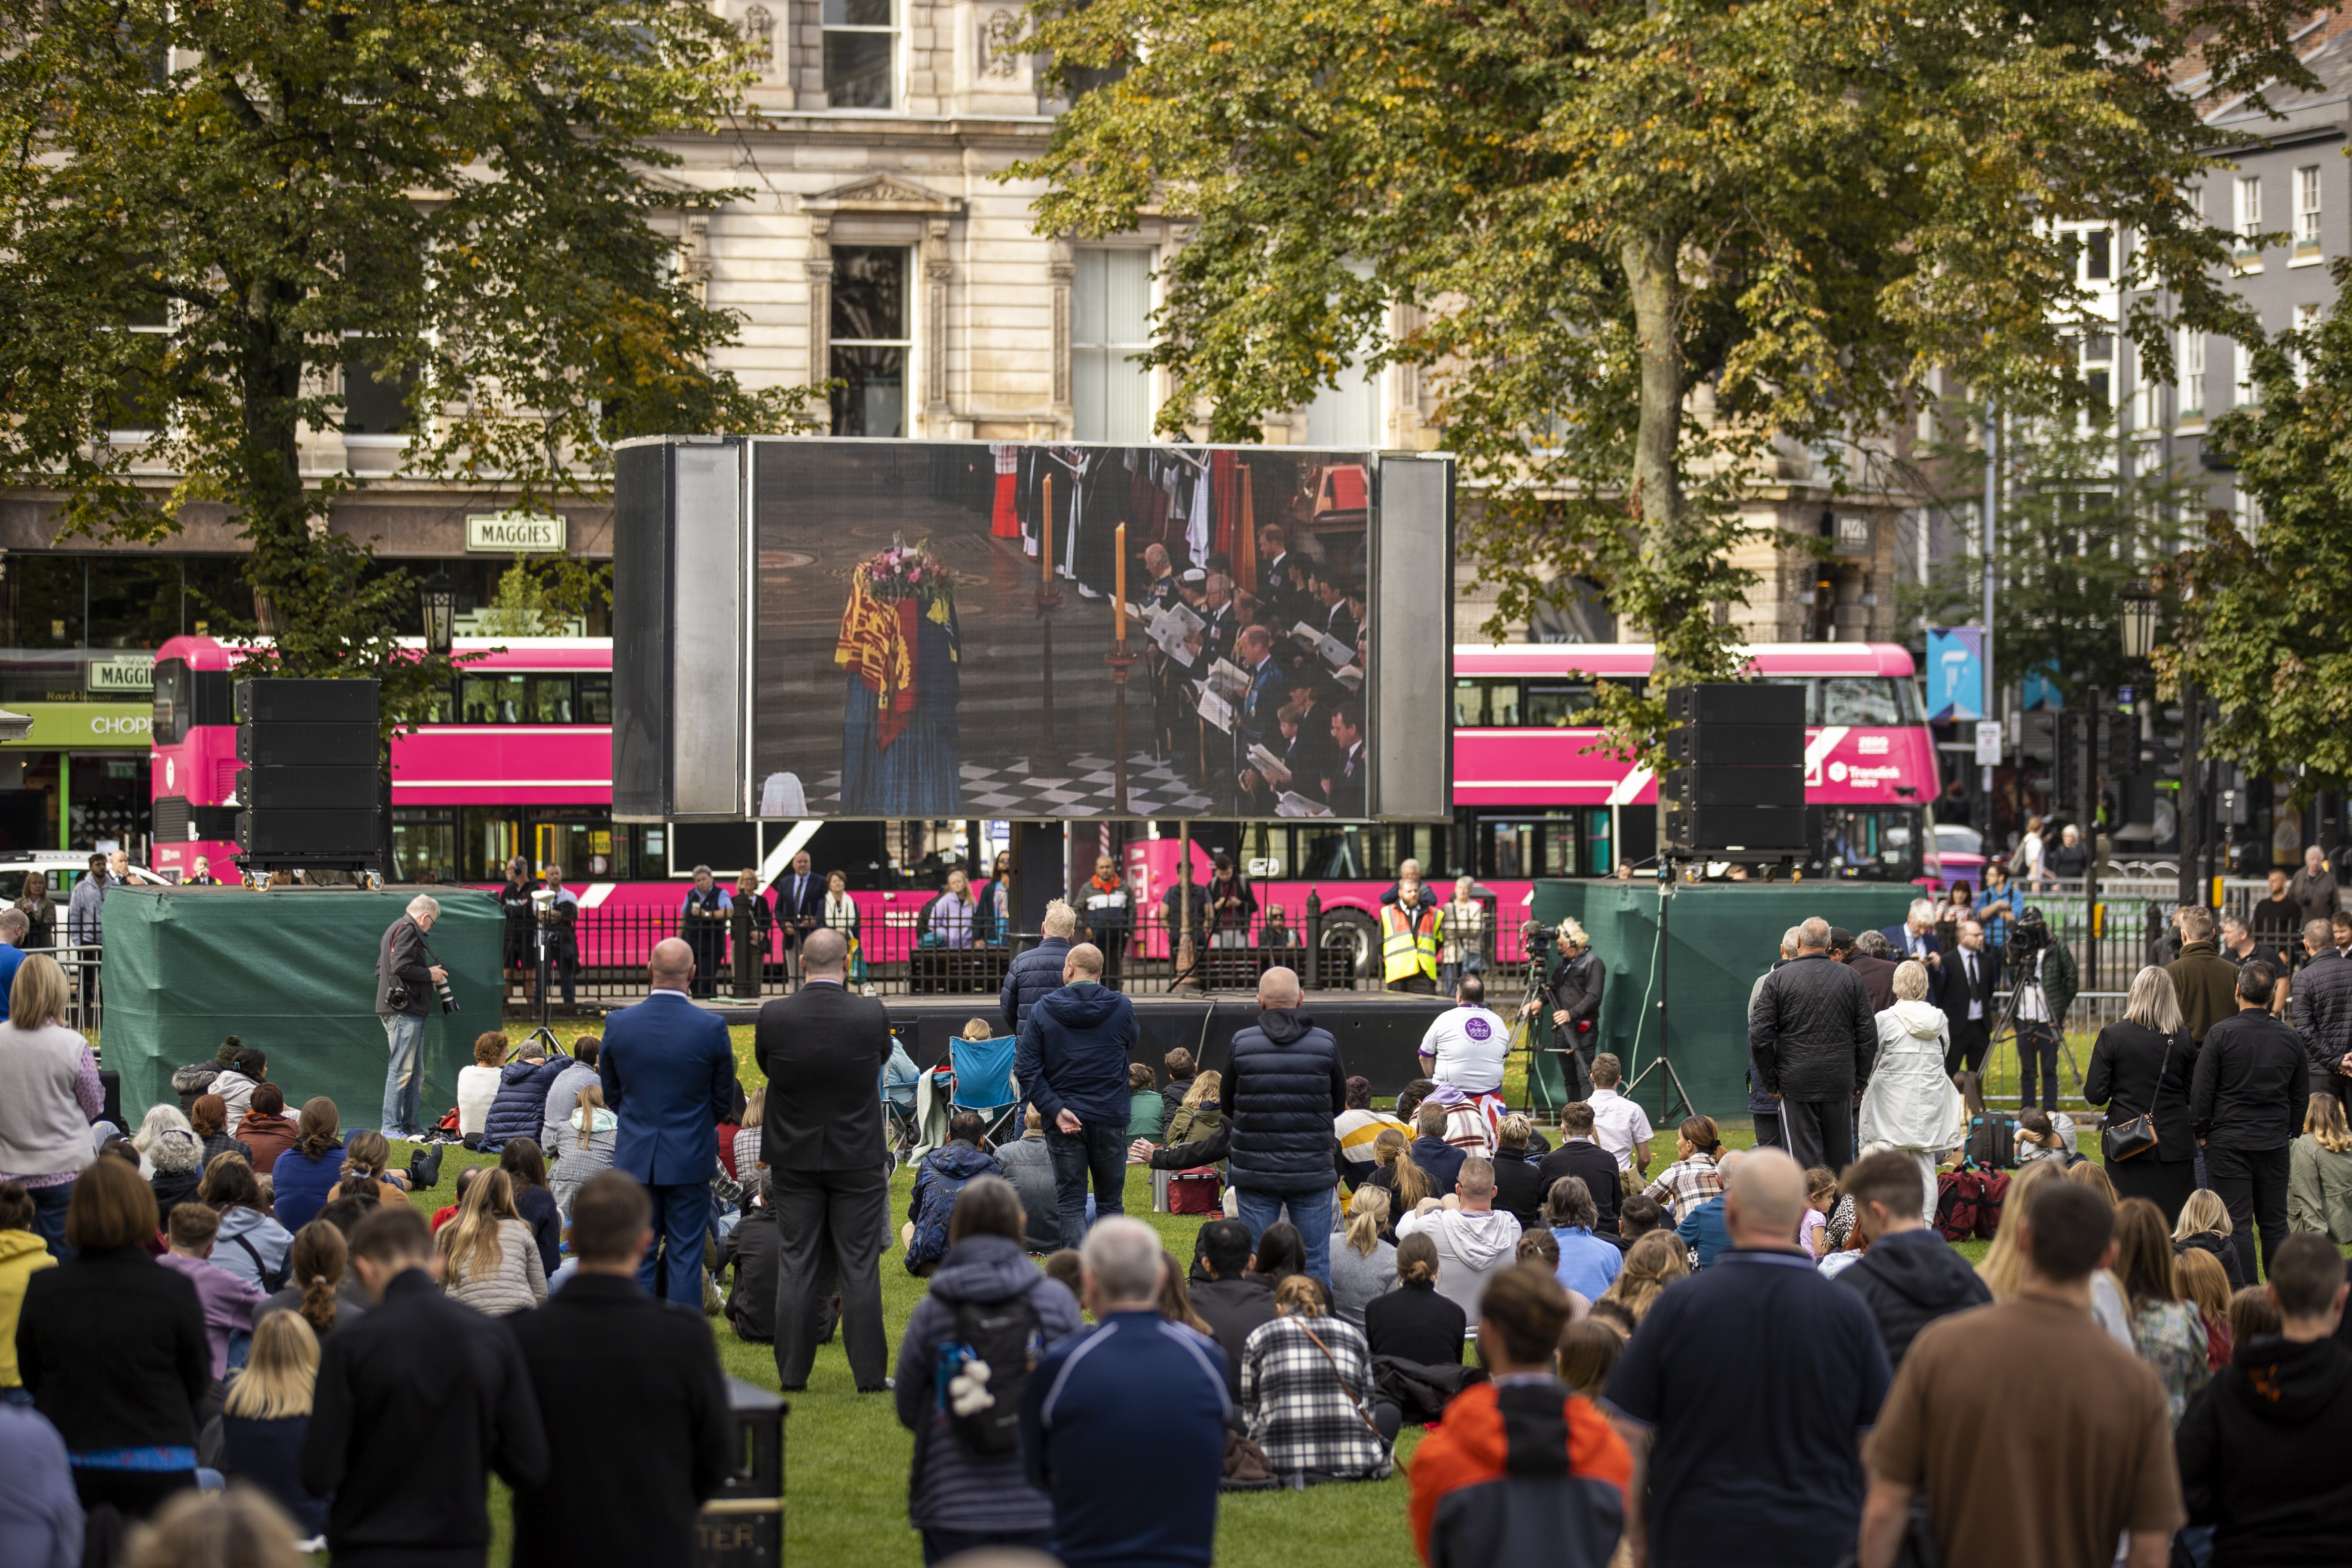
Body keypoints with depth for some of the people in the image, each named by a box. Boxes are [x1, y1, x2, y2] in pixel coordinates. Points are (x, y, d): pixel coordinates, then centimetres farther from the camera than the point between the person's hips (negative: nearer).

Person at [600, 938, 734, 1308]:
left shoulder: (618, 1024, -6)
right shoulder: (711, 1028, -11)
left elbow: (610, 1094, 6)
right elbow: (724, 1101, 1)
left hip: (634, 1158, 2)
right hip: (690, 1159, -1)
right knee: (685, 1257, 4)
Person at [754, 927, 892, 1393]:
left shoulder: (774, 1016, -12)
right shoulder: (871, 1015, -12)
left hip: (794, 1157, 1)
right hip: (857, 1157, -1)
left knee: (795, 1265, 8)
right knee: (860, 1266, 4)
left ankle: (793, 1372, 10)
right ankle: (870, 1373, 5)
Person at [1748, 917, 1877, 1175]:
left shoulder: (1778, 979, -3)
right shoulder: (1850, 978, 3)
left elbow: (1759, 1037, -6)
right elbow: (1868, 1035, 4)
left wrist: (1771, 1083, 3)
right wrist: (1860, 1079, 12)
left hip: (1796, 1085, -2)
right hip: (1840, 1084, 2)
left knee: (1804, 1157, -1)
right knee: (1841, 1156, 11)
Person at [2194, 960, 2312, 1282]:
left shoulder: (2220, 1034, -10)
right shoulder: (2290, 1039, 2)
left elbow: (2201, 1090, -9)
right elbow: (2302, 1096, 10)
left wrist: (2202, 1131, 3)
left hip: (2228, 1143, -4)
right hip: (2275, 1143, 4)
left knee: (2237, 1224, -1)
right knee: (2275, 1222, 13)